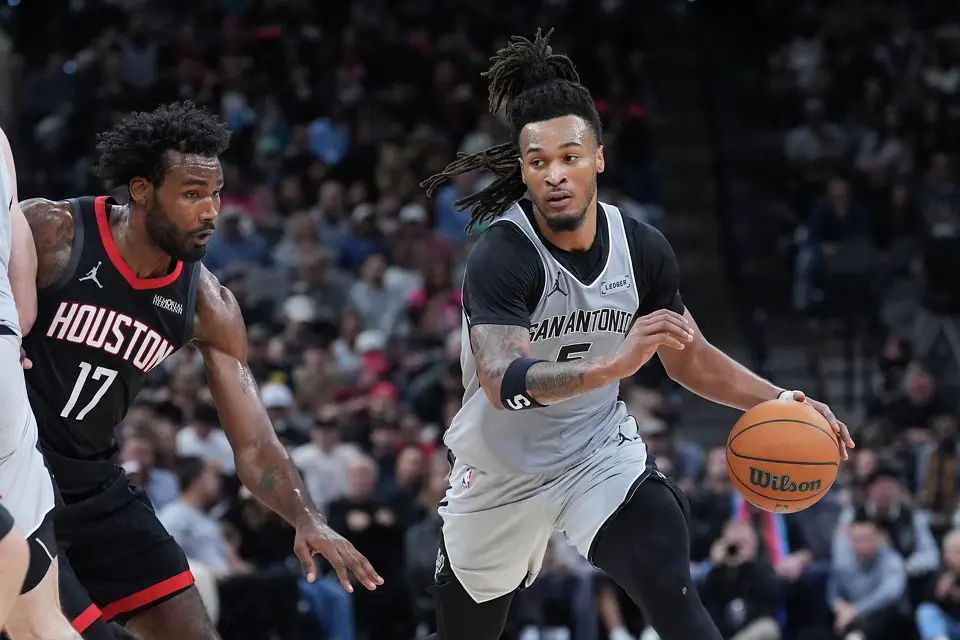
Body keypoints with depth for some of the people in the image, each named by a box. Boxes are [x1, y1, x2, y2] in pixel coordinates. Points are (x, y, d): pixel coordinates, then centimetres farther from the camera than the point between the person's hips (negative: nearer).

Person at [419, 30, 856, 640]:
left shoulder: (642, 247, -9)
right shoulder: (501, 256, -25)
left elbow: (689, 356, 7)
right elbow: (502, 384, -39)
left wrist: (779, 400, -7)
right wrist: (614, 365, -53)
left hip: (599, 449, 2)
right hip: (502, 470, -2)